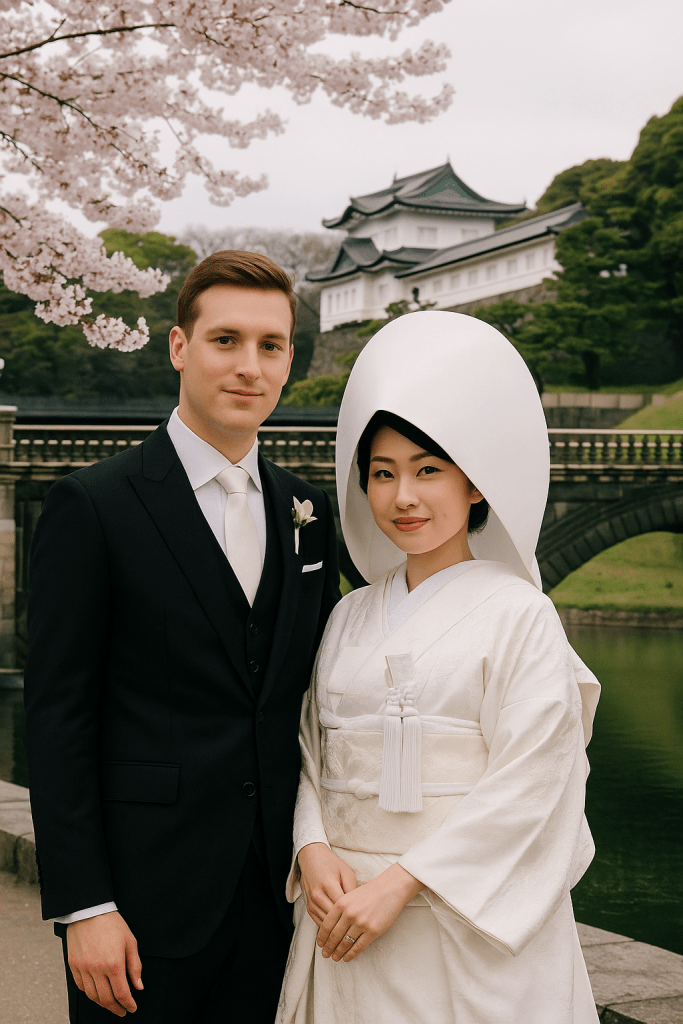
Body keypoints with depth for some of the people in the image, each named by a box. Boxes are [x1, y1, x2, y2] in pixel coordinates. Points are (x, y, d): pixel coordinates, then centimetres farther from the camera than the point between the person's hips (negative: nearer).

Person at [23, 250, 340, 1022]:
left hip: (278, 897, 5)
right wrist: (84, 907, -14)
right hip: (146, 898, -5)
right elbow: (55, 718, -10)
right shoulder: (93, 506, -8)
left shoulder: (305, 511, 9)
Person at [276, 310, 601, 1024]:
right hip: (348, 916, 5)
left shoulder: (518, 616, -6)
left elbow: (523, 786, -12)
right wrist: (313, 849, -8)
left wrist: (399, 883, -16)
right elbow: (312, 754, 11)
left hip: (469, 916, -4)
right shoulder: (350, 617, 11)